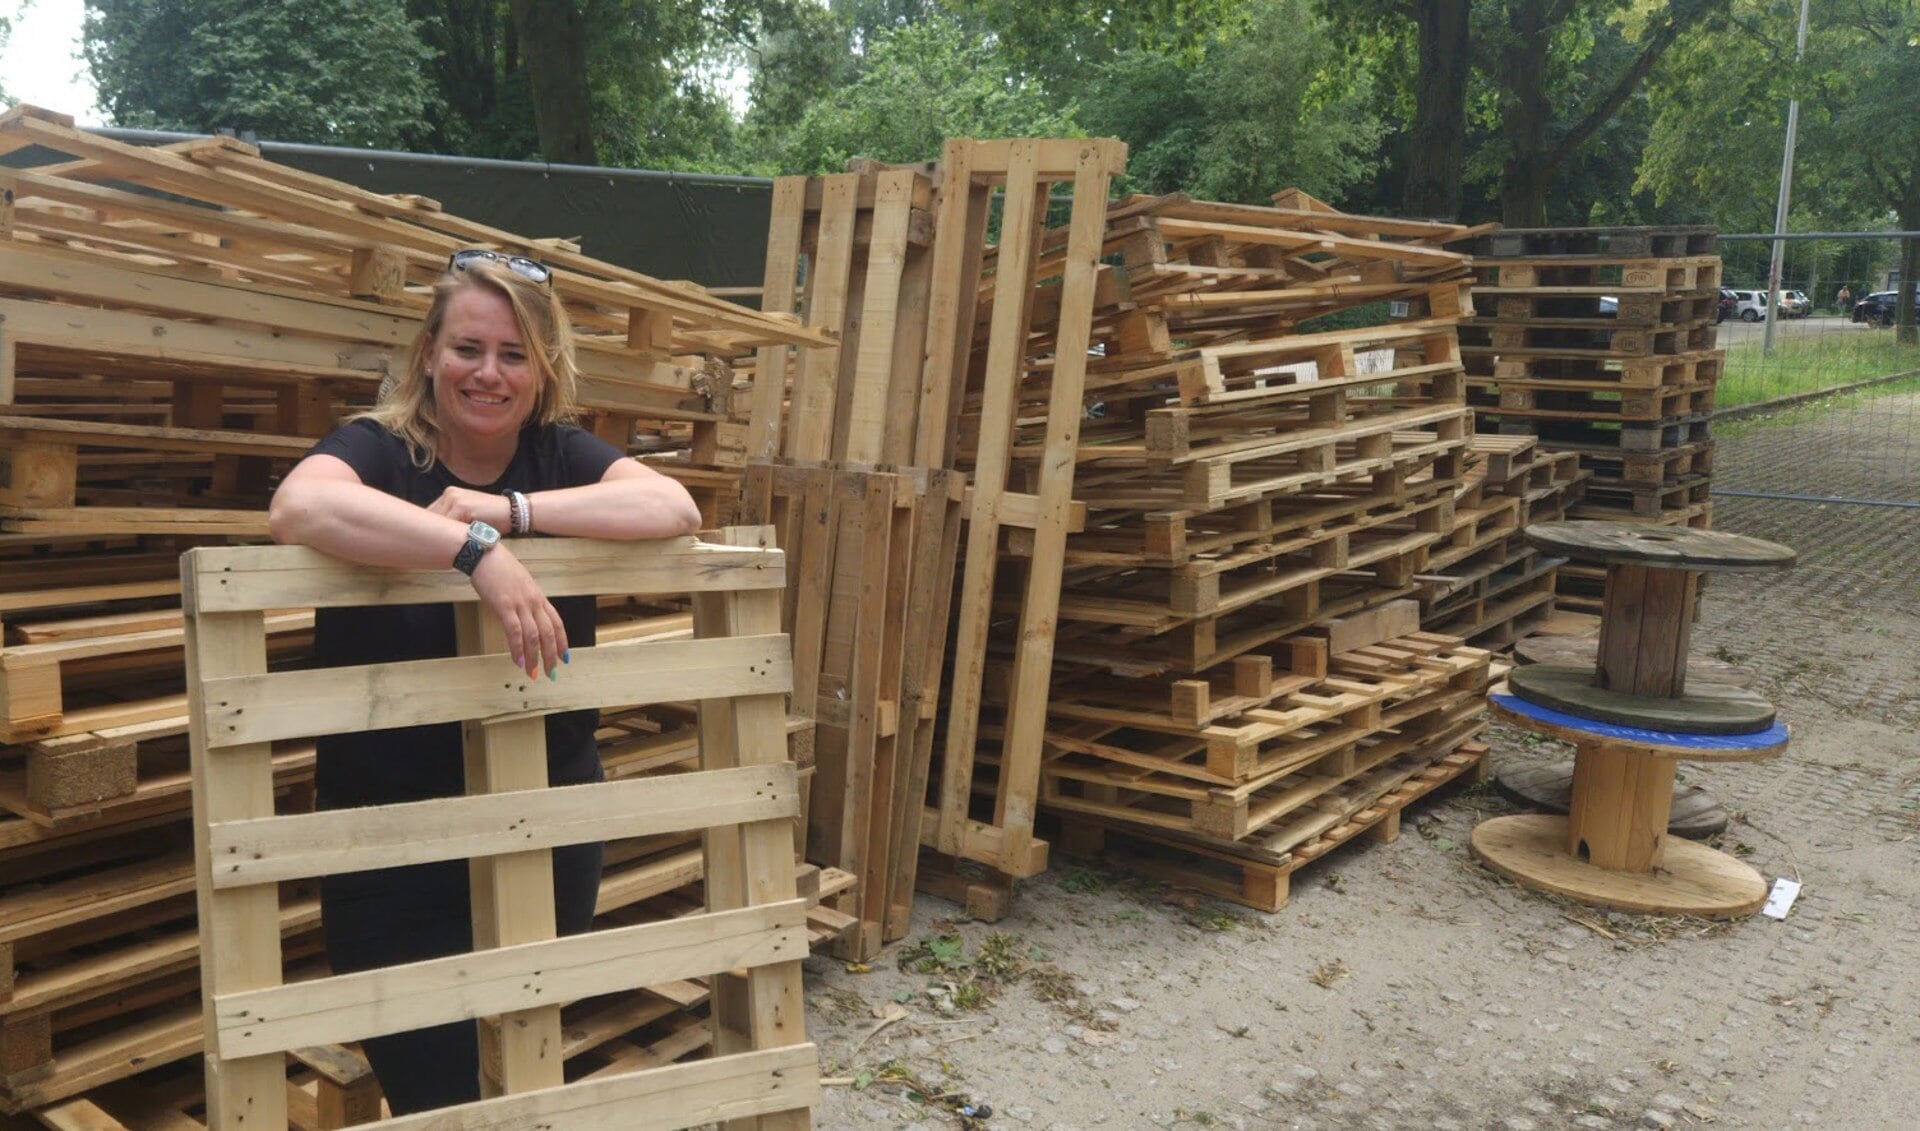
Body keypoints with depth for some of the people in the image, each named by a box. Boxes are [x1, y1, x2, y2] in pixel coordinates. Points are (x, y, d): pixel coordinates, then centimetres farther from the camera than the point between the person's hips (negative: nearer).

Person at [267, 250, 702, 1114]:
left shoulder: (561, 454, 2)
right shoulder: (376, 448, -9)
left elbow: (674, 508, -16)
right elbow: (299, 506, -33)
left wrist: (513, 509, -24)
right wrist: (479, 552, -42)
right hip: (395, 833, -3)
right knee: (433, 1086, 5)